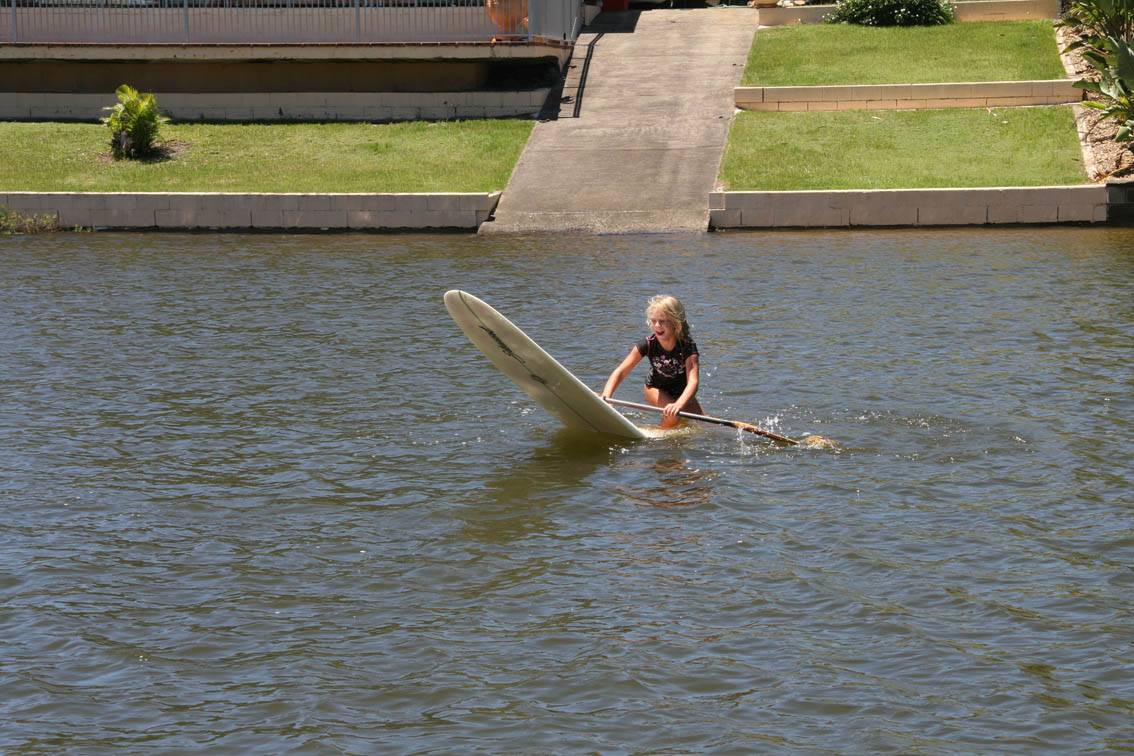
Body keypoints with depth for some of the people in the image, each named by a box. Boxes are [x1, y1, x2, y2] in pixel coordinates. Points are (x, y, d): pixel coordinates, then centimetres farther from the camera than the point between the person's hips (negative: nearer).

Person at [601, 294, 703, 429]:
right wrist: (605, 398, -46)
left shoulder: (687, 344, -33)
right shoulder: (648, 344, -29)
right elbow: (620, 372, -29)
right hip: (656, 388, -1)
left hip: (682, 392, 1)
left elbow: (693, 381, -45)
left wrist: (679, 404, -65)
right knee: (673, 416, -29)